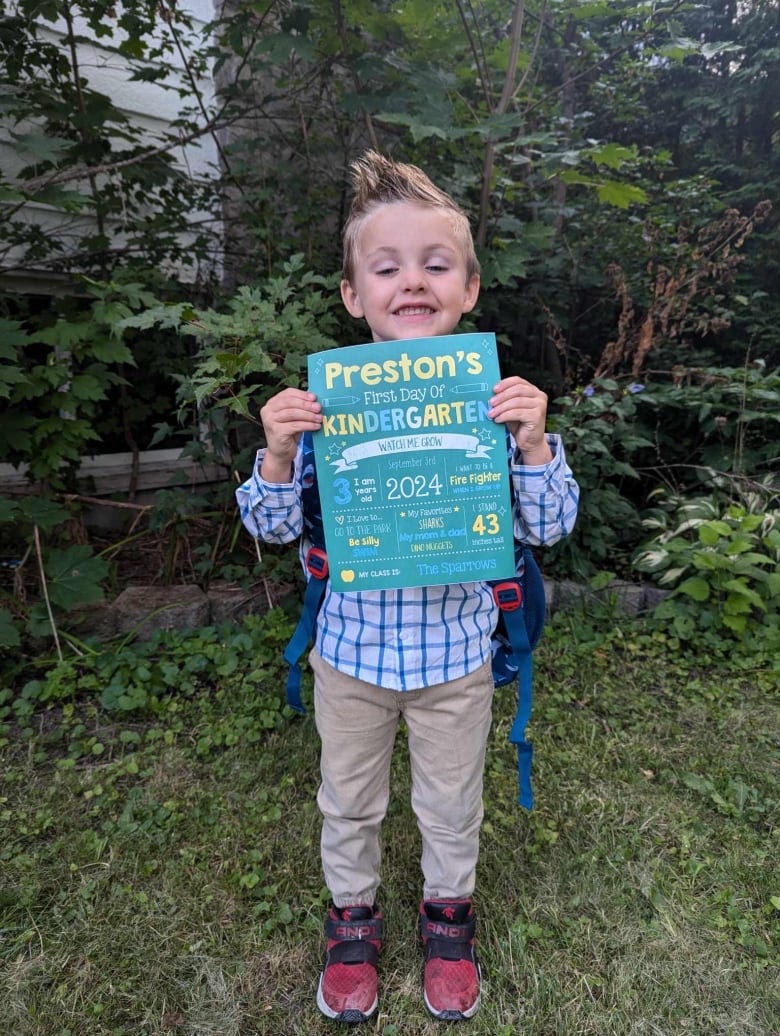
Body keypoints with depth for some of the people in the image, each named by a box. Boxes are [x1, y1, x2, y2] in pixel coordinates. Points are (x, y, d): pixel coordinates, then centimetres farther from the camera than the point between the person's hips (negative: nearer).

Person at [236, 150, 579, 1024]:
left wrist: (532, 442, -25)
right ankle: (352, 918, 53)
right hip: (351, 648, 1)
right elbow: (274, 527, -6)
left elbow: (548, 527, -9)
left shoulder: (496, 397, -11)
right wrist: (278, 453, -24)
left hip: (455, 651, 0)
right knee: (348, 800, 23)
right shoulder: (324, 400, -11)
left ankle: (447, 915, 54)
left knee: (451, 803, 23)